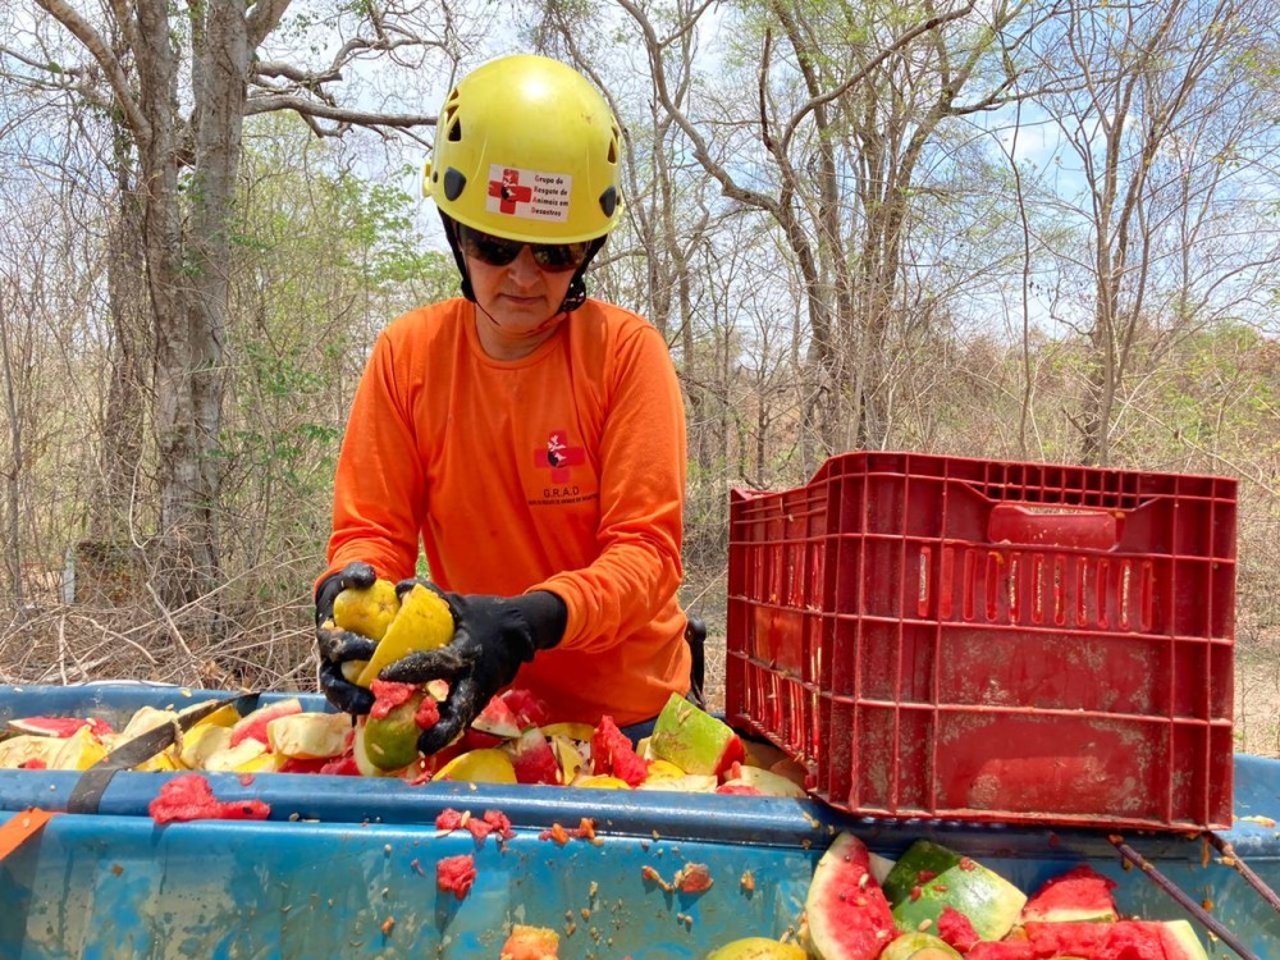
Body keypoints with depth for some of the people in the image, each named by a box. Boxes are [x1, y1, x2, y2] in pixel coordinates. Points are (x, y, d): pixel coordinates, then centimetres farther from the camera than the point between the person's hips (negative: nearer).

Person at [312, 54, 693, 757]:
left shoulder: (626, 351, -11)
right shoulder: (407, 354, -2)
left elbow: (647, 549, -16)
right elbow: (371, 529, -1)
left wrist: (528, 622, -33)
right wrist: (346, 591, -25)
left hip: (626, 707, -2)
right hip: (480, 702, 3)